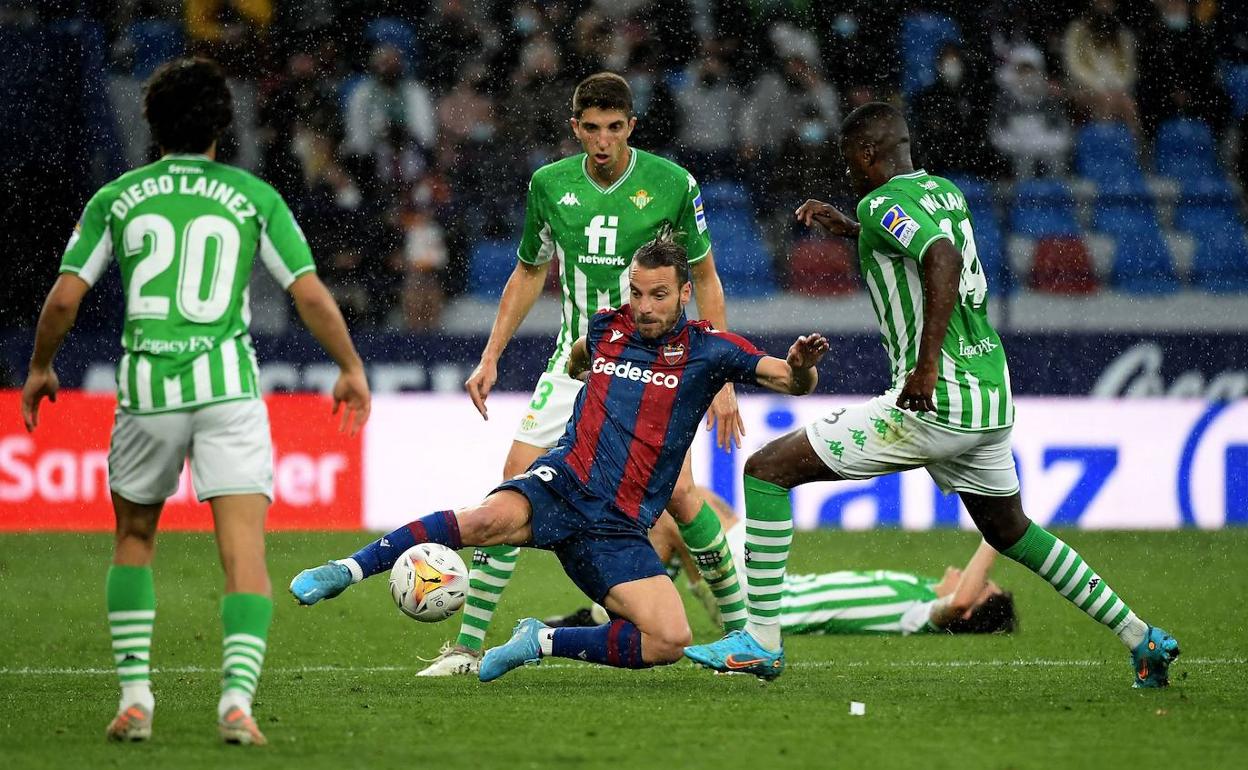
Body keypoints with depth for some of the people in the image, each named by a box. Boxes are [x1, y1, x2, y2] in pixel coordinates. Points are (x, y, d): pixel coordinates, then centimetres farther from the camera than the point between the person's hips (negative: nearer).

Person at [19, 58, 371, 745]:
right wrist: (350, 368, 16)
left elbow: (64, 298, 4)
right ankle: (237, 698, -21)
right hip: (228, 387, -1)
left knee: (134, 539, 21)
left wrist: (39, 368, 21)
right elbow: (310, 294, 2)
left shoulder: (116, 198, 7)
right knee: (245, 552, -3)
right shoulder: (253, 197, 5)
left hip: (146, 387, 1)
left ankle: (134, 696, 13)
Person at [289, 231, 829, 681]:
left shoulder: (707, 350, 3)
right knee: (490, 519, -36)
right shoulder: (606, 329, 12)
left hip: (620, 528, 0)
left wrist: (800, 367, -22)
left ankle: (541, 642, -1)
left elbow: (795, 382, -4)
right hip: (565, 484, 0)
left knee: (671, 641, -20)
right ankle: (343, 571, -31)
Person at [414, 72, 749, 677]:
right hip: (575, 364, 3)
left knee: (679, 495, -16)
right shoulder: (550, 184, -1)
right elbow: (529, 272, 15)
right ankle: (469, 645, -2)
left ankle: (741, 629, 4)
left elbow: (705, 280, 0)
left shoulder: (671, 184, -9)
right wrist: (491, 358, 9)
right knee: (515, 485, -8)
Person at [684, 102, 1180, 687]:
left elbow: (944, 259, -29)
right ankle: (1140, 637, 29)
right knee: (1009, 531, 30)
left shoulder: (882, 204, -9)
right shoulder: (946, 193, 15)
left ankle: (760, 639, -6)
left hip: (934, 402, -9)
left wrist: (928, 361, -32)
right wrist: (850, 229, 34)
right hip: (994, 402, 9)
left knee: (767, 470, -3)